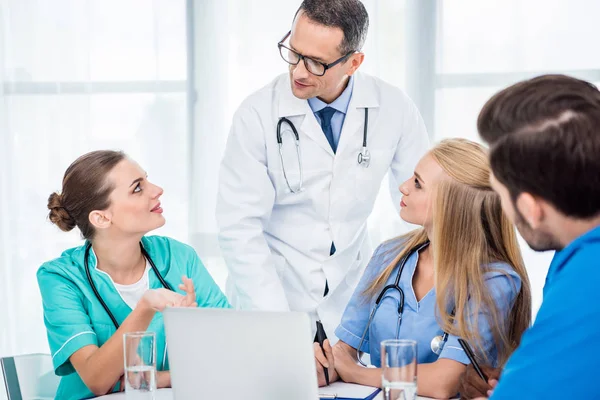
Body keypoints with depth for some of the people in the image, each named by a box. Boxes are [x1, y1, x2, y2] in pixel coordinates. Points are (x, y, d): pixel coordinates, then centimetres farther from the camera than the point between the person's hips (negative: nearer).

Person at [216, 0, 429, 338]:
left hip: (351, 297, 2)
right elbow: (239, 227, -12)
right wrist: (278, 321, -19)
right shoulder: (258, 114, -11)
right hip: (268, 301, -1)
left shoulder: (393, 109, -6)